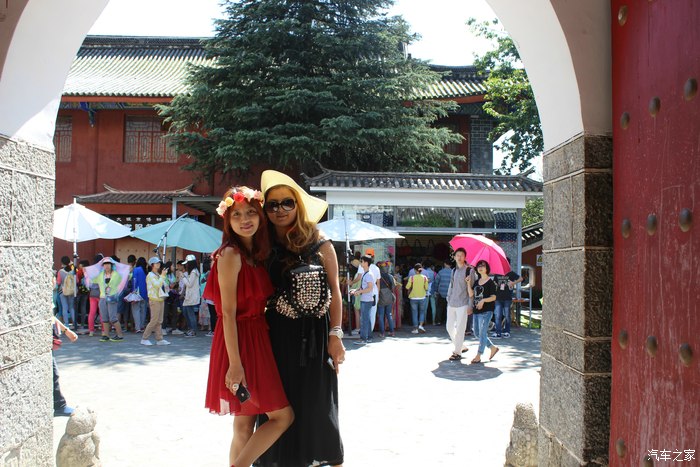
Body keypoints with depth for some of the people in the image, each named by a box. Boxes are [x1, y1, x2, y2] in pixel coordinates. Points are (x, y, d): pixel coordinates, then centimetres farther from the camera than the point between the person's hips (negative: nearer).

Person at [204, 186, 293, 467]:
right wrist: (235, 363, -21)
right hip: (240, 342, -8)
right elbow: (228, 312, -17)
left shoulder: (255, 254, 13)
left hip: (257, 339, 8)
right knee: (282, 416, -5)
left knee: (245, 426, 11)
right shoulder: (230, 254, -13)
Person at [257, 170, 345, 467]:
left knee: (315, 404, 5)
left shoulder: (320, 246, -2)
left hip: (312, 337, -2)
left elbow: (334, 291, -3)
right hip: (275, 338, 2)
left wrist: (335, 334, -8)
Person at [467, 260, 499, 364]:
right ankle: (493, 348, 27)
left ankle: (478, 356, 0)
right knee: (477, 332, 12)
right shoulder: (476, 281, 14)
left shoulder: (490, 282, -5)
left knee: (482, 333, -5)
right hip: (476, 310, 8)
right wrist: (468, 283, -5)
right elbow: (471, 294, 4)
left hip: (486, 311, -8)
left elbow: (493, 297, -10)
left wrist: (483, 300, -24)